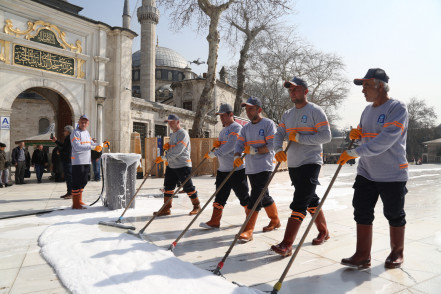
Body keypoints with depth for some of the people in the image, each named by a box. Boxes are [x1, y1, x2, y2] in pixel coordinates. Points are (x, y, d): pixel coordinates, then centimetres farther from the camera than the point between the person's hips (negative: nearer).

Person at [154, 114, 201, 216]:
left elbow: (177, 150, -22)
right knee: (168, 187, 8)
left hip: (182, 165, -9)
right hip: (171, 165, 9)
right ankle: (166, 209, 16)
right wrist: (167, 146, 4)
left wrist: (164, 158, -22)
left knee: (188, 187, 1)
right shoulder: (172, 134, 17)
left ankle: (197, 206, 19)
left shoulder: (183, 133, -13)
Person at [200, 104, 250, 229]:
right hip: (222, 170, 8)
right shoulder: (223, 131, 18)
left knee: (243, 196, 4)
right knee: (219, 196, 9)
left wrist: (214, 154, -22)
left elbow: (230, 147, -23)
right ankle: (214, 222, 15)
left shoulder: (237, 128, -10)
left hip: (237, 170, -8)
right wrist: (217, 144, 2)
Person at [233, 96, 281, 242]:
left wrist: (255, 150, -20)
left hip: (264, 167, -7)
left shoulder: (268, 124, -6)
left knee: (256, 197, -12)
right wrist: (237, 157, -15)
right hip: (250, 169, 7)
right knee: (264, 196, 17)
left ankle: (248, 231, -10)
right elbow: (239, 144, 4)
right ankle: (275, 221, 36)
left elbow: (272, 146, -13)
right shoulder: (246, 128, 13)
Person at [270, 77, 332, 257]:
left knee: (299, 203, -11)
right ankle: (323, 232, 36)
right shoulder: (287, 115, 14)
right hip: (293, 164, 7)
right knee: (311, 201, 18)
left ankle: (286, 245, -11)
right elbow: (279, 135, 4)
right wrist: (278, 150, -17)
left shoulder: (315, 111, -6)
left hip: (310, 163, -7)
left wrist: (299, 138, -18)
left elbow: (326, 136, -14)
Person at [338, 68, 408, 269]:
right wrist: (356, 134, -2)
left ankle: (397, 253, 31)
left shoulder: (397, 108, -14)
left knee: (394, 215, 10)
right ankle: (363, 256, 11)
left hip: (392, 175, -6)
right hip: (366, 173, 7)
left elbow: (383, 141, -26)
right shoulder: (367, 110, 10)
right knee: (362, 212, 3)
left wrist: (353, 153, -27)